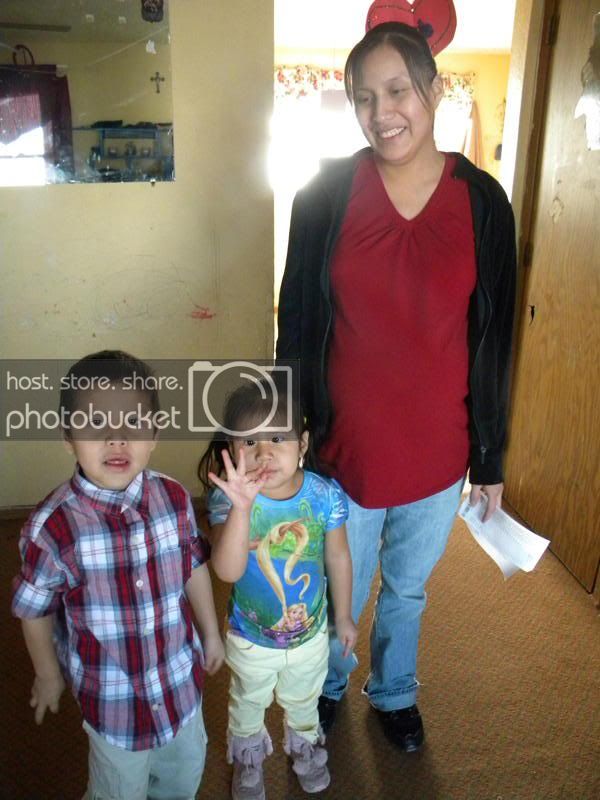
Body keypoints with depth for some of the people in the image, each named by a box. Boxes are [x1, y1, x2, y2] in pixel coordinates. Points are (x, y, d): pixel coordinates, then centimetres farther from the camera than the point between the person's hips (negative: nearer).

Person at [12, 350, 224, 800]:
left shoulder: (174, 498, -16)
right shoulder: (52, 526, -27)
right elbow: (35, 610, -11)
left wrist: (211, 634, 10)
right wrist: (48, 676, 3)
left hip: (182, 674, 4)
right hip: (112, 693, -3)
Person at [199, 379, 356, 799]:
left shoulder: (325, 495, -24)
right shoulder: (229, 500, -29)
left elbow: (338, 557, -8)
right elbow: (228, 571, -40)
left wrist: (343, 616, 4)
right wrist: (242, 507, -54)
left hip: (311, 634, 1)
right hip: (250, 639, -1)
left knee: (303, 701, 31)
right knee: (249, 705, 29)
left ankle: (305, 743, 64)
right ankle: (248, 757, 61)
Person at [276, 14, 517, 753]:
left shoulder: (483, 202, -6)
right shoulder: (326, 194, -9)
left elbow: (492, 343, -1)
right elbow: (296, 325, -5)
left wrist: (490, 458, 3)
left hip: (437, 450, 1)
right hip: (343, 445, -1)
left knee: (407, 588, 24)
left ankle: (394, 692, 54)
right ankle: (328, 686, 53)